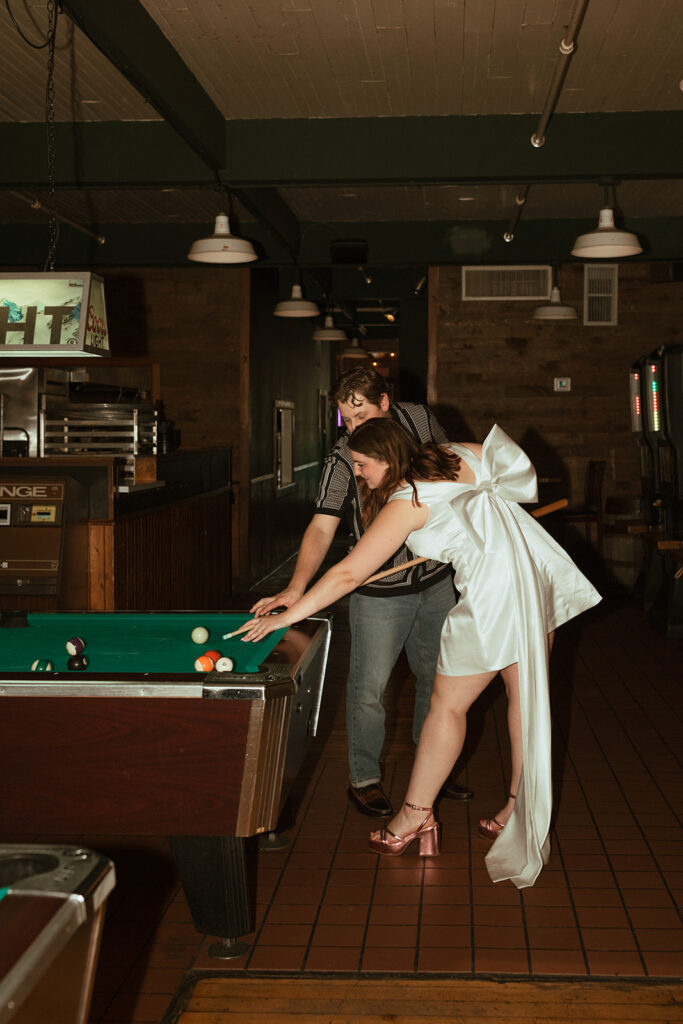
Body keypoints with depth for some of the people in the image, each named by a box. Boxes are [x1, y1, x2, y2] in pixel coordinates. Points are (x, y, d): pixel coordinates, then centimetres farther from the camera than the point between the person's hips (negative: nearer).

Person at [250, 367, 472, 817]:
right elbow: (322, 527, -23)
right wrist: (296, 586, -36)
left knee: (438, 678, 16)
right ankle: (364, 777, 16)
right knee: (369, 688, -4)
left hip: (437, 580, 4)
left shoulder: (422, 420, -6)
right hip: (380, 591, -4)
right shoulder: (343, 458, -17)